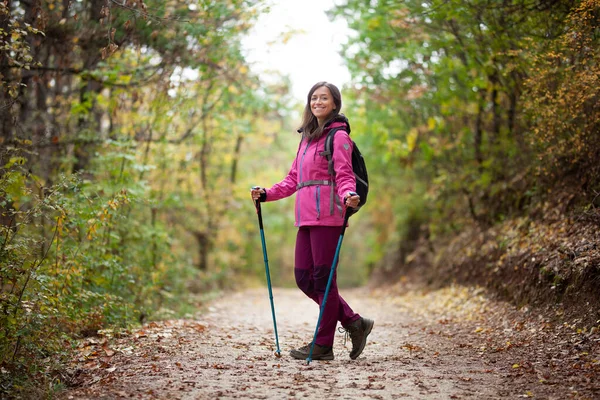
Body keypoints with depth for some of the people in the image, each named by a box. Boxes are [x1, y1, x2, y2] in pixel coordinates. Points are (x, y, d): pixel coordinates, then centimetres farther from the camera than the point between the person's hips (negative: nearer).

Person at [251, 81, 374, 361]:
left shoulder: (338, 136, -1)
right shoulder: (307, 137, 22)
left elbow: (344, 175, -10)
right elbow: (294, 178, 24)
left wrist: (347, 195, -30)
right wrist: (266, 194, 16)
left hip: (327, 214, -8)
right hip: (306, 216, 8)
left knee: (323, 277, -5)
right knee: (303, 277, 6)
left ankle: (323, 345, 4)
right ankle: (354, 323, 17)